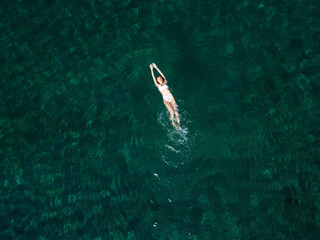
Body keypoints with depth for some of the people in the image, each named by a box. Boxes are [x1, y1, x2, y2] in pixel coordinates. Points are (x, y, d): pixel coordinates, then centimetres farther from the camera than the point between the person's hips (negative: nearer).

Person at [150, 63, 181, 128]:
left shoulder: (165, 82, 12)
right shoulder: (158, 85, 8)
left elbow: (162, 74, 10)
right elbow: (153, 77, 6)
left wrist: (156, 67, 9)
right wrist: (151, 69, 6)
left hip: (171, 97, 2)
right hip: (165, 99, -2)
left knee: (176, 111, -6)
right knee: (172, 112, -17)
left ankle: (178, 124, 1)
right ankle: (173, 122, 7)